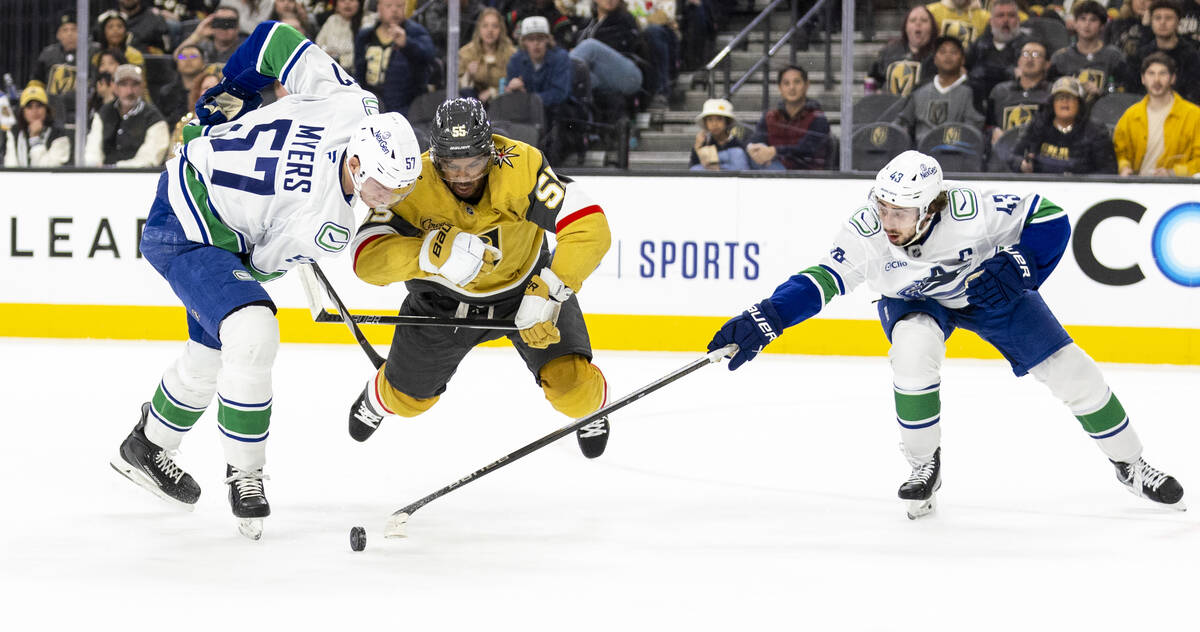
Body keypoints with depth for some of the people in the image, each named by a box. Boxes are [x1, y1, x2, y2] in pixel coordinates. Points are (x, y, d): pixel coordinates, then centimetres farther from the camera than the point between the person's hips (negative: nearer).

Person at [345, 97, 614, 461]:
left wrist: (547, 293, -45)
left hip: (525, 283, -1)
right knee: (408, 398, 13)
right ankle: (378, 399, 54)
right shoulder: (413, 185, -31)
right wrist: (433, 253, -54)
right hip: (445, 295, 1)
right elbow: (367, 259, -38)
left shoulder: (521, 165, -34)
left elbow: (589, 229, -37)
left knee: (571, 387, -16)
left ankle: (589, 408, 24)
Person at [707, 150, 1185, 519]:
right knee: (913, 346, -32)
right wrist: (763, 321, -44)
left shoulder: (969, 210, -37)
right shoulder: (866, 233, -33)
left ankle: (1130, 465, 15)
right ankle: (925, 466, -11)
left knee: (1066, 368, -6)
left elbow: (1050, 219, -27)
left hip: (986, 288, 0)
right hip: (913, 300, 1)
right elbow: (819, 282, -32)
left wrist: (1015, 267, -36)